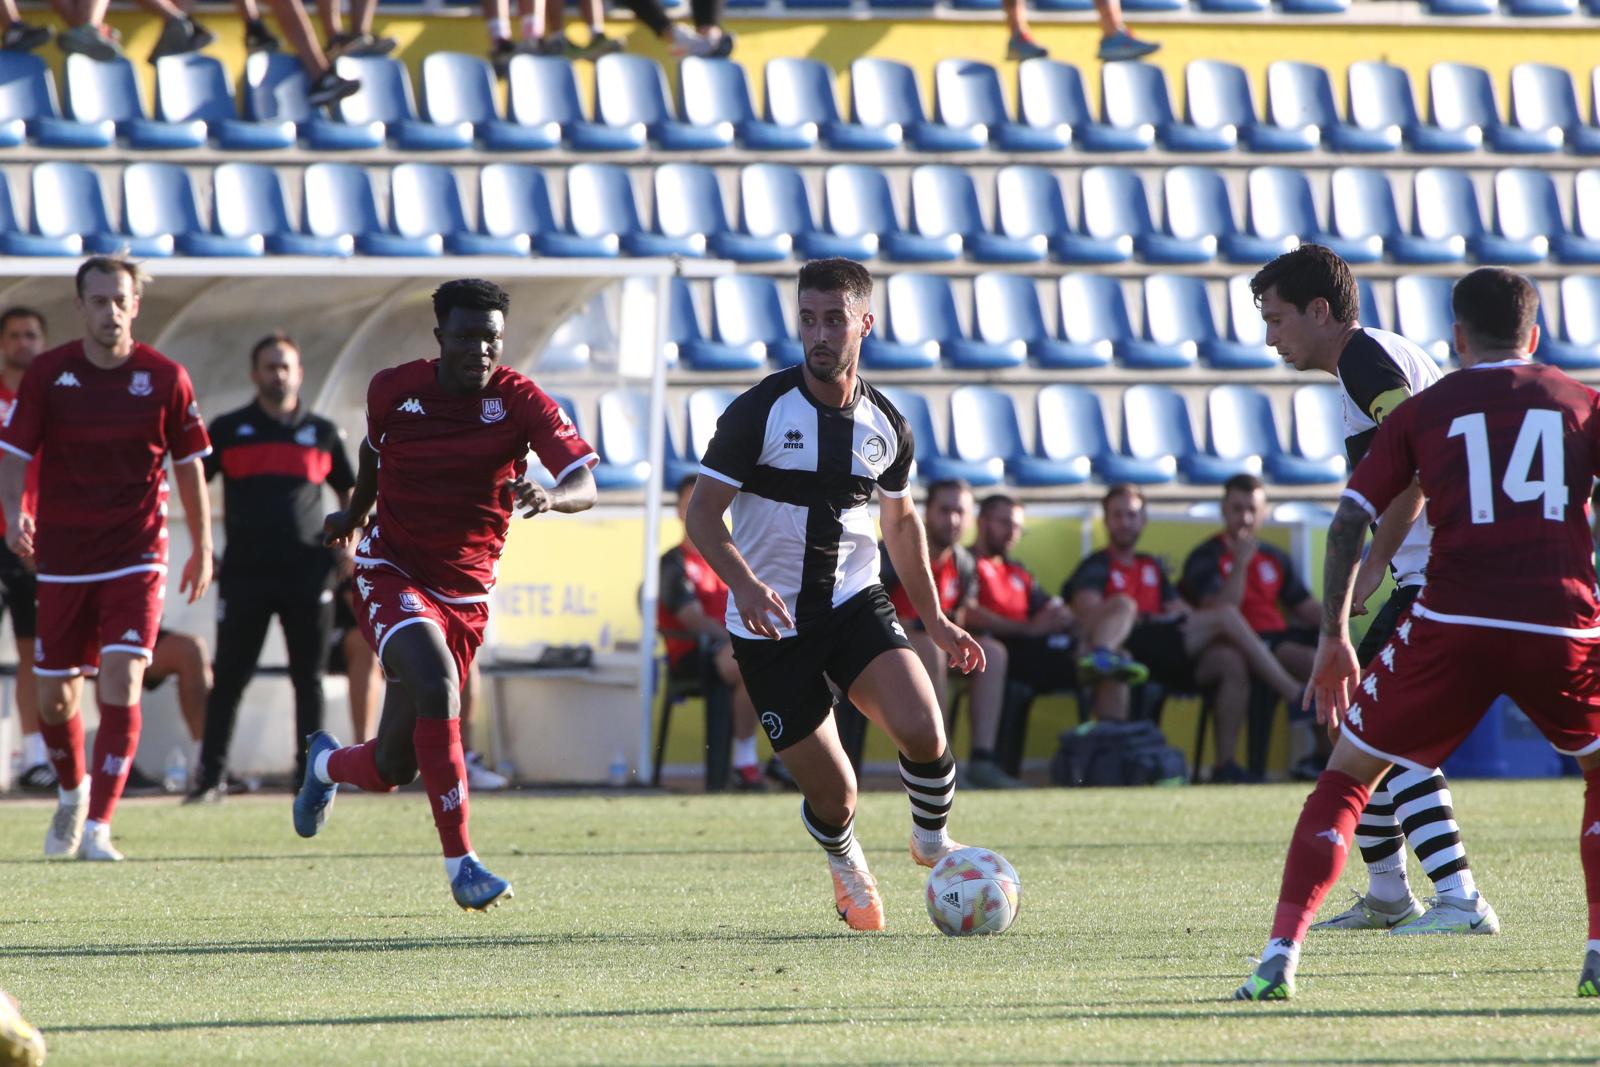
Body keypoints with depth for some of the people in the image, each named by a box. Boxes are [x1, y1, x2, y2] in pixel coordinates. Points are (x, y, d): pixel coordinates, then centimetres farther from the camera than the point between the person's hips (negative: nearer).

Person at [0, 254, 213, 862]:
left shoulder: (165, 379, -2)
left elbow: (189, 464, 9)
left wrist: (202, 547, 12)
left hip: (136, 559, -1)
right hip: (62, 557, 1)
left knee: (121, 683, -17)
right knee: (55, 694, 7)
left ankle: (97, 826, -15)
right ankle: (73, 790, 38)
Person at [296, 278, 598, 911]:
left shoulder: (520, 401, -10)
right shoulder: (393, 390, -5)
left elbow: (585, 486, -22)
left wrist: (550, 497, -44)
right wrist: (355, 511, 32)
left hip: (466, 593, 2)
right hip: (390, 574, -2)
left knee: (393, 769, 7)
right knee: (436, 687, -31)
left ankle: (327, 765, 46)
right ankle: (461, 863, -23)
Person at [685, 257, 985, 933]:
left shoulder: (886, 426, 2)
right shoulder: (759, 412, -11)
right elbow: (701, 512, -12)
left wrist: (935, 621, 18)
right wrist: (744, 584, -29)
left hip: (854, 604, 3)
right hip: (769, 623, -2)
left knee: (921, 730, -23)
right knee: (832, 794, -4)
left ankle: (932, 841, 9)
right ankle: (845, 863, 34)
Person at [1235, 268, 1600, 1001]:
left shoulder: (1422, 411, 14)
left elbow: (1350, 520, 8)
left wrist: (1333, 638, 13)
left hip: (1453, 623, -1)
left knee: (1349, 774, 14)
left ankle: (1281, 953, -1)